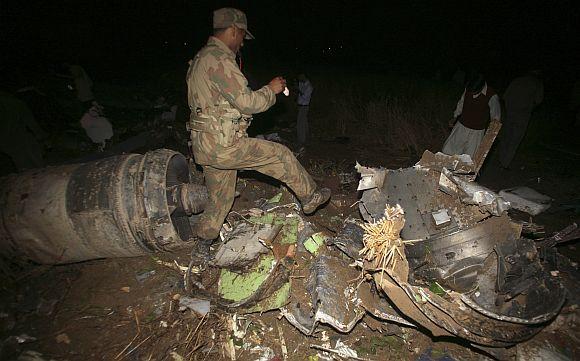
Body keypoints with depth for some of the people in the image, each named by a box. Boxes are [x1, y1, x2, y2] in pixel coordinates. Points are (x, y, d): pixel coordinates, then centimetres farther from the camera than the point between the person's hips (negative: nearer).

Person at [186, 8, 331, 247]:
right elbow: (246, 101, -20)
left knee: (220, 199, 21)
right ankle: (310, 197, 20)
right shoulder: (219, 59, -16)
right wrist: (271, 90, -3)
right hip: (223, 146, -10)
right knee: (280, 155, 3)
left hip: (207, 146, 10)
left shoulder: (203, 57, 18)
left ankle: (202, 245, 34)